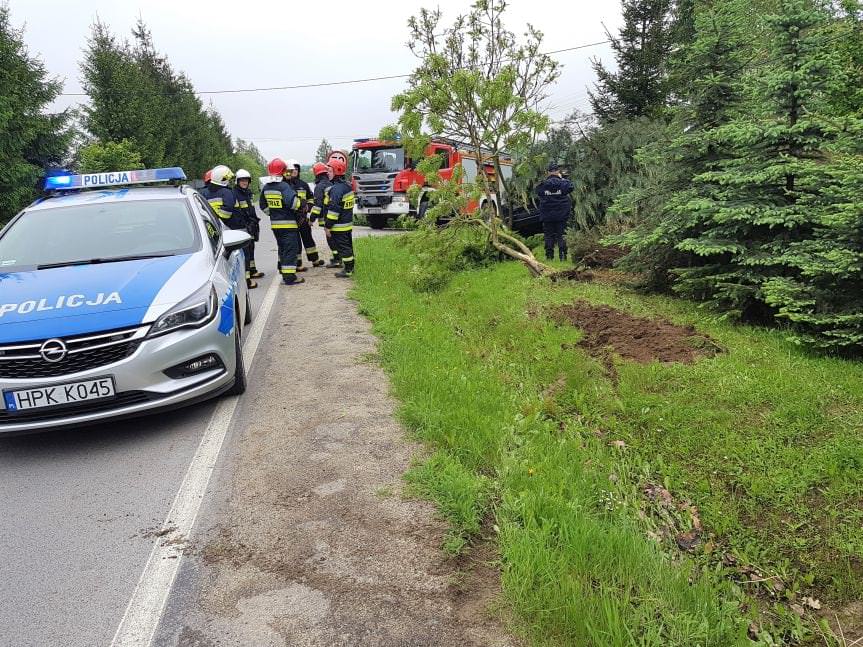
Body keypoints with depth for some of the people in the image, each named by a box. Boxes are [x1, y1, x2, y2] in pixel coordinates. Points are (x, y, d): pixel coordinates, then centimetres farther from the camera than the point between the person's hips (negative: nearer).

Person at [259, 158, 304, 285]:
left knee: (282, 248, 22)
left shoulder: (266, 188, 8)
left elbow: (263, 205, 16)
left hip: (274, 224, 8)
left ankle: (284, 271, 33)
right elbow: (292, 201, -29)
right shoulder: (284, 186, -17)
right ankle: (290, 277, -4)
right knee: (291, 249, -3)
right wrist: (301, 205, -12)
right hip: (288, 223, -8)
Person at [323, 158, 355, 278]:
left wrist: (328, 226, -17)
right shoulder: (347, 186, 11)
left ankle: (348, 270, 3)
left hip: (339, 226, -10)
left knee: (343, 247, -2)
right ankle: (351, 267, 25)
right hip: (348, 224, 10)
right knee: (348, 245, 16)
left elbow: (334, 209, -23)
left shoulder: (336, 189, -21)